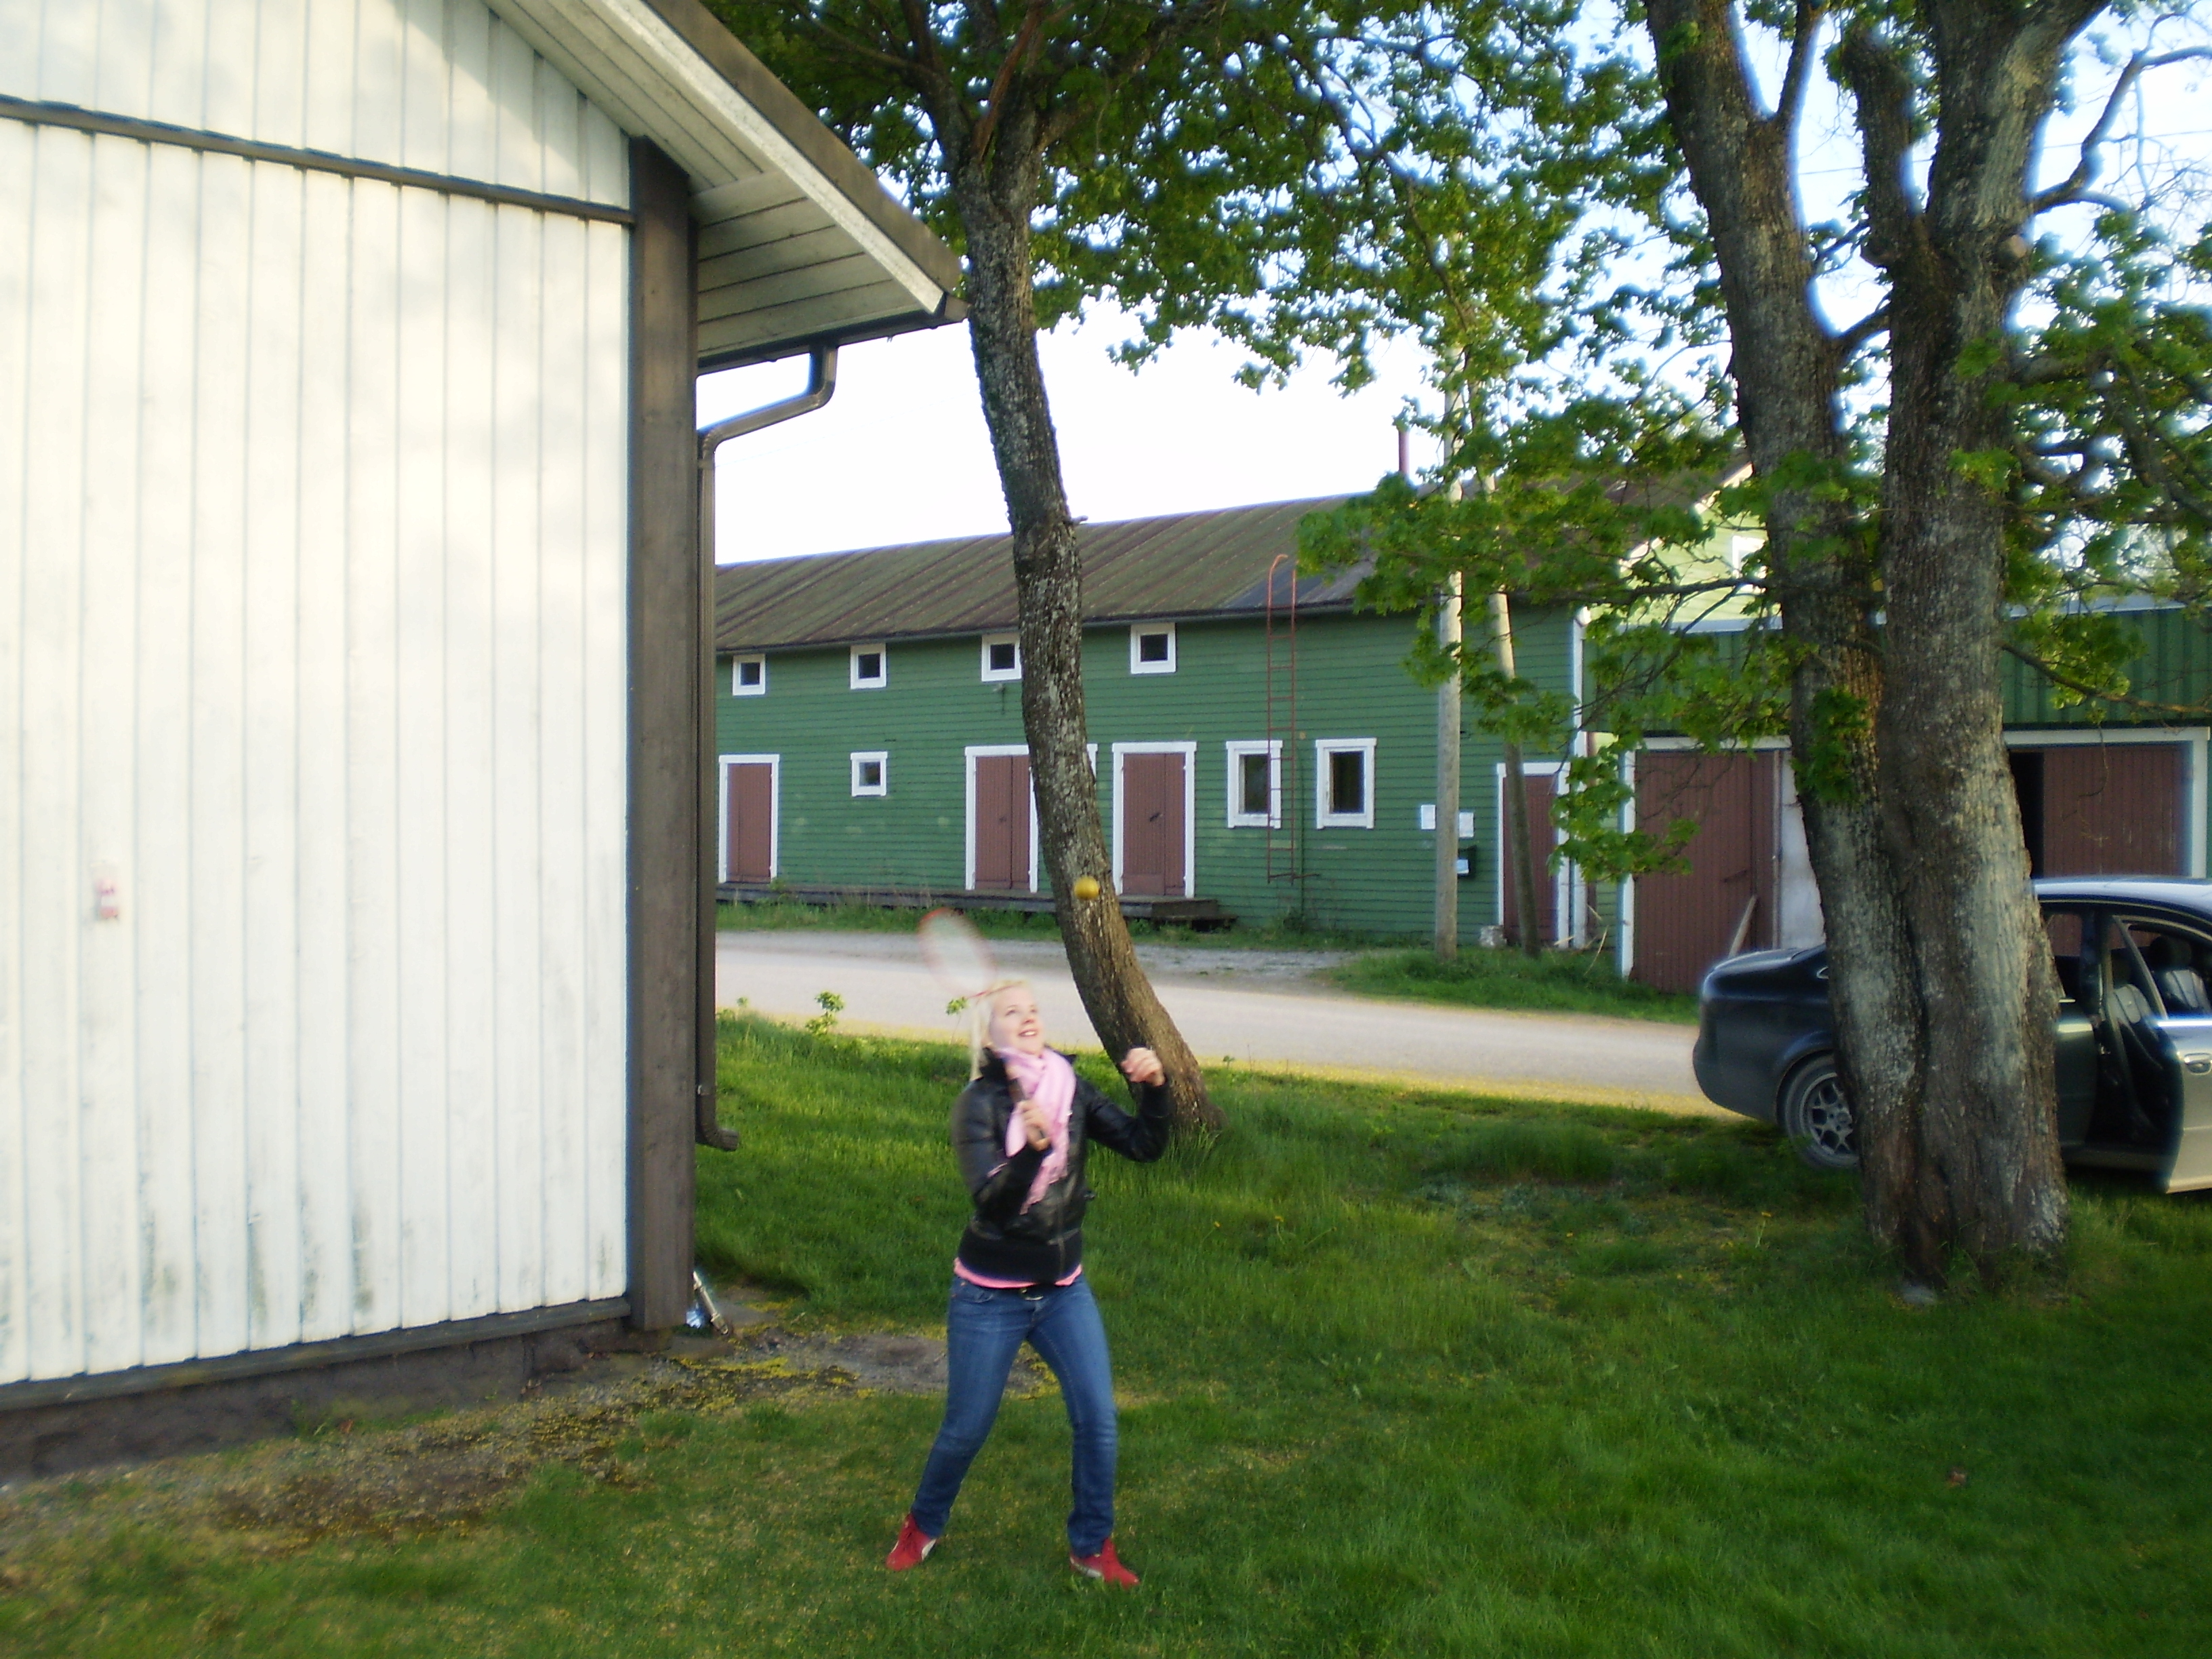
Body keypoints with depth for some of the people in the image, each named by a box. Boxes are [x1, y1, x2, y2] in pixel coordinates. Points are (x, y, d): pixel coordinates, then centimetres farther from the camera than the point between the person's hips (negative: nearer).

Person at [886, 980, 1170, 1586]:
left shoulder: (1071, 1091, -3)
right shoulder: (979, 1103, -16)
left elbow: (1144, 1146, -6)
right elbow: (990, 1199, -28)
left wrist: (1153, 1089, -23)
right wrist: (1031, 1149, -46)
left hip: (1064, 1289, 4)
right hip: (991, 1296, -4)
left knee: (1098, 1418, -1)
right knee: (967, 1428, 7)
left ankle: (1092, 1546, 20)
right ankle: (923, 1526, 35)